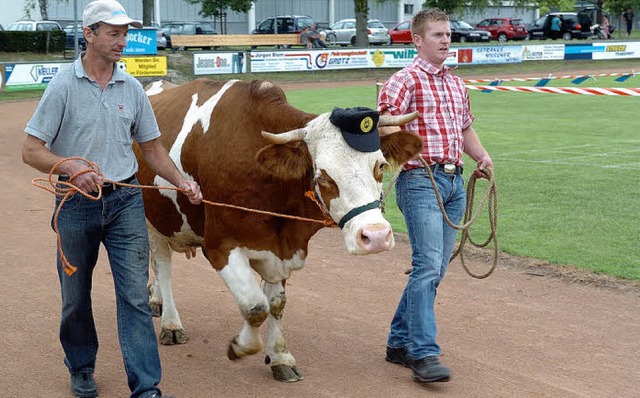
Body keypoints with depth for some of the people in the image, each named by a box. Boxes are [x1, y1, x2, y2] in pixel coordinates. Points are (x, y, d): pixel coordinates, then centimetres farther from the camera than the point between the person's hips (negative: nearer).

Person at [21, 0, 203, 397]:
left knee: (136, 295, -5)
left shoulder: (132, 88, 4)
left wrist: (183, 181, 0)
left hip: (125, 200, 2)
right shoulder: (64, 86, -7)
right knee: (76, 295, 12)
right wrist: (72, 167, -25)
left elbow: (151, 146, 14)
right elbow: (31, 150, -8)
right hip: (77, 202, -2)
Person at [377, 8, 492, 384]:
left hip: (455, 182, 8)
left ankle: (400, 342, 21)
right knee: (428, 266, -15)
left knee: (434, 269, 10)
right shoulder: (403, 81, -4)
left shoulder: (457, 84, 19)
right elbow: (384, 128, -15)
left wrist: (482, 156, 12)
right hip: (420, 180, -8)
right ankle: (424, 354, -14)